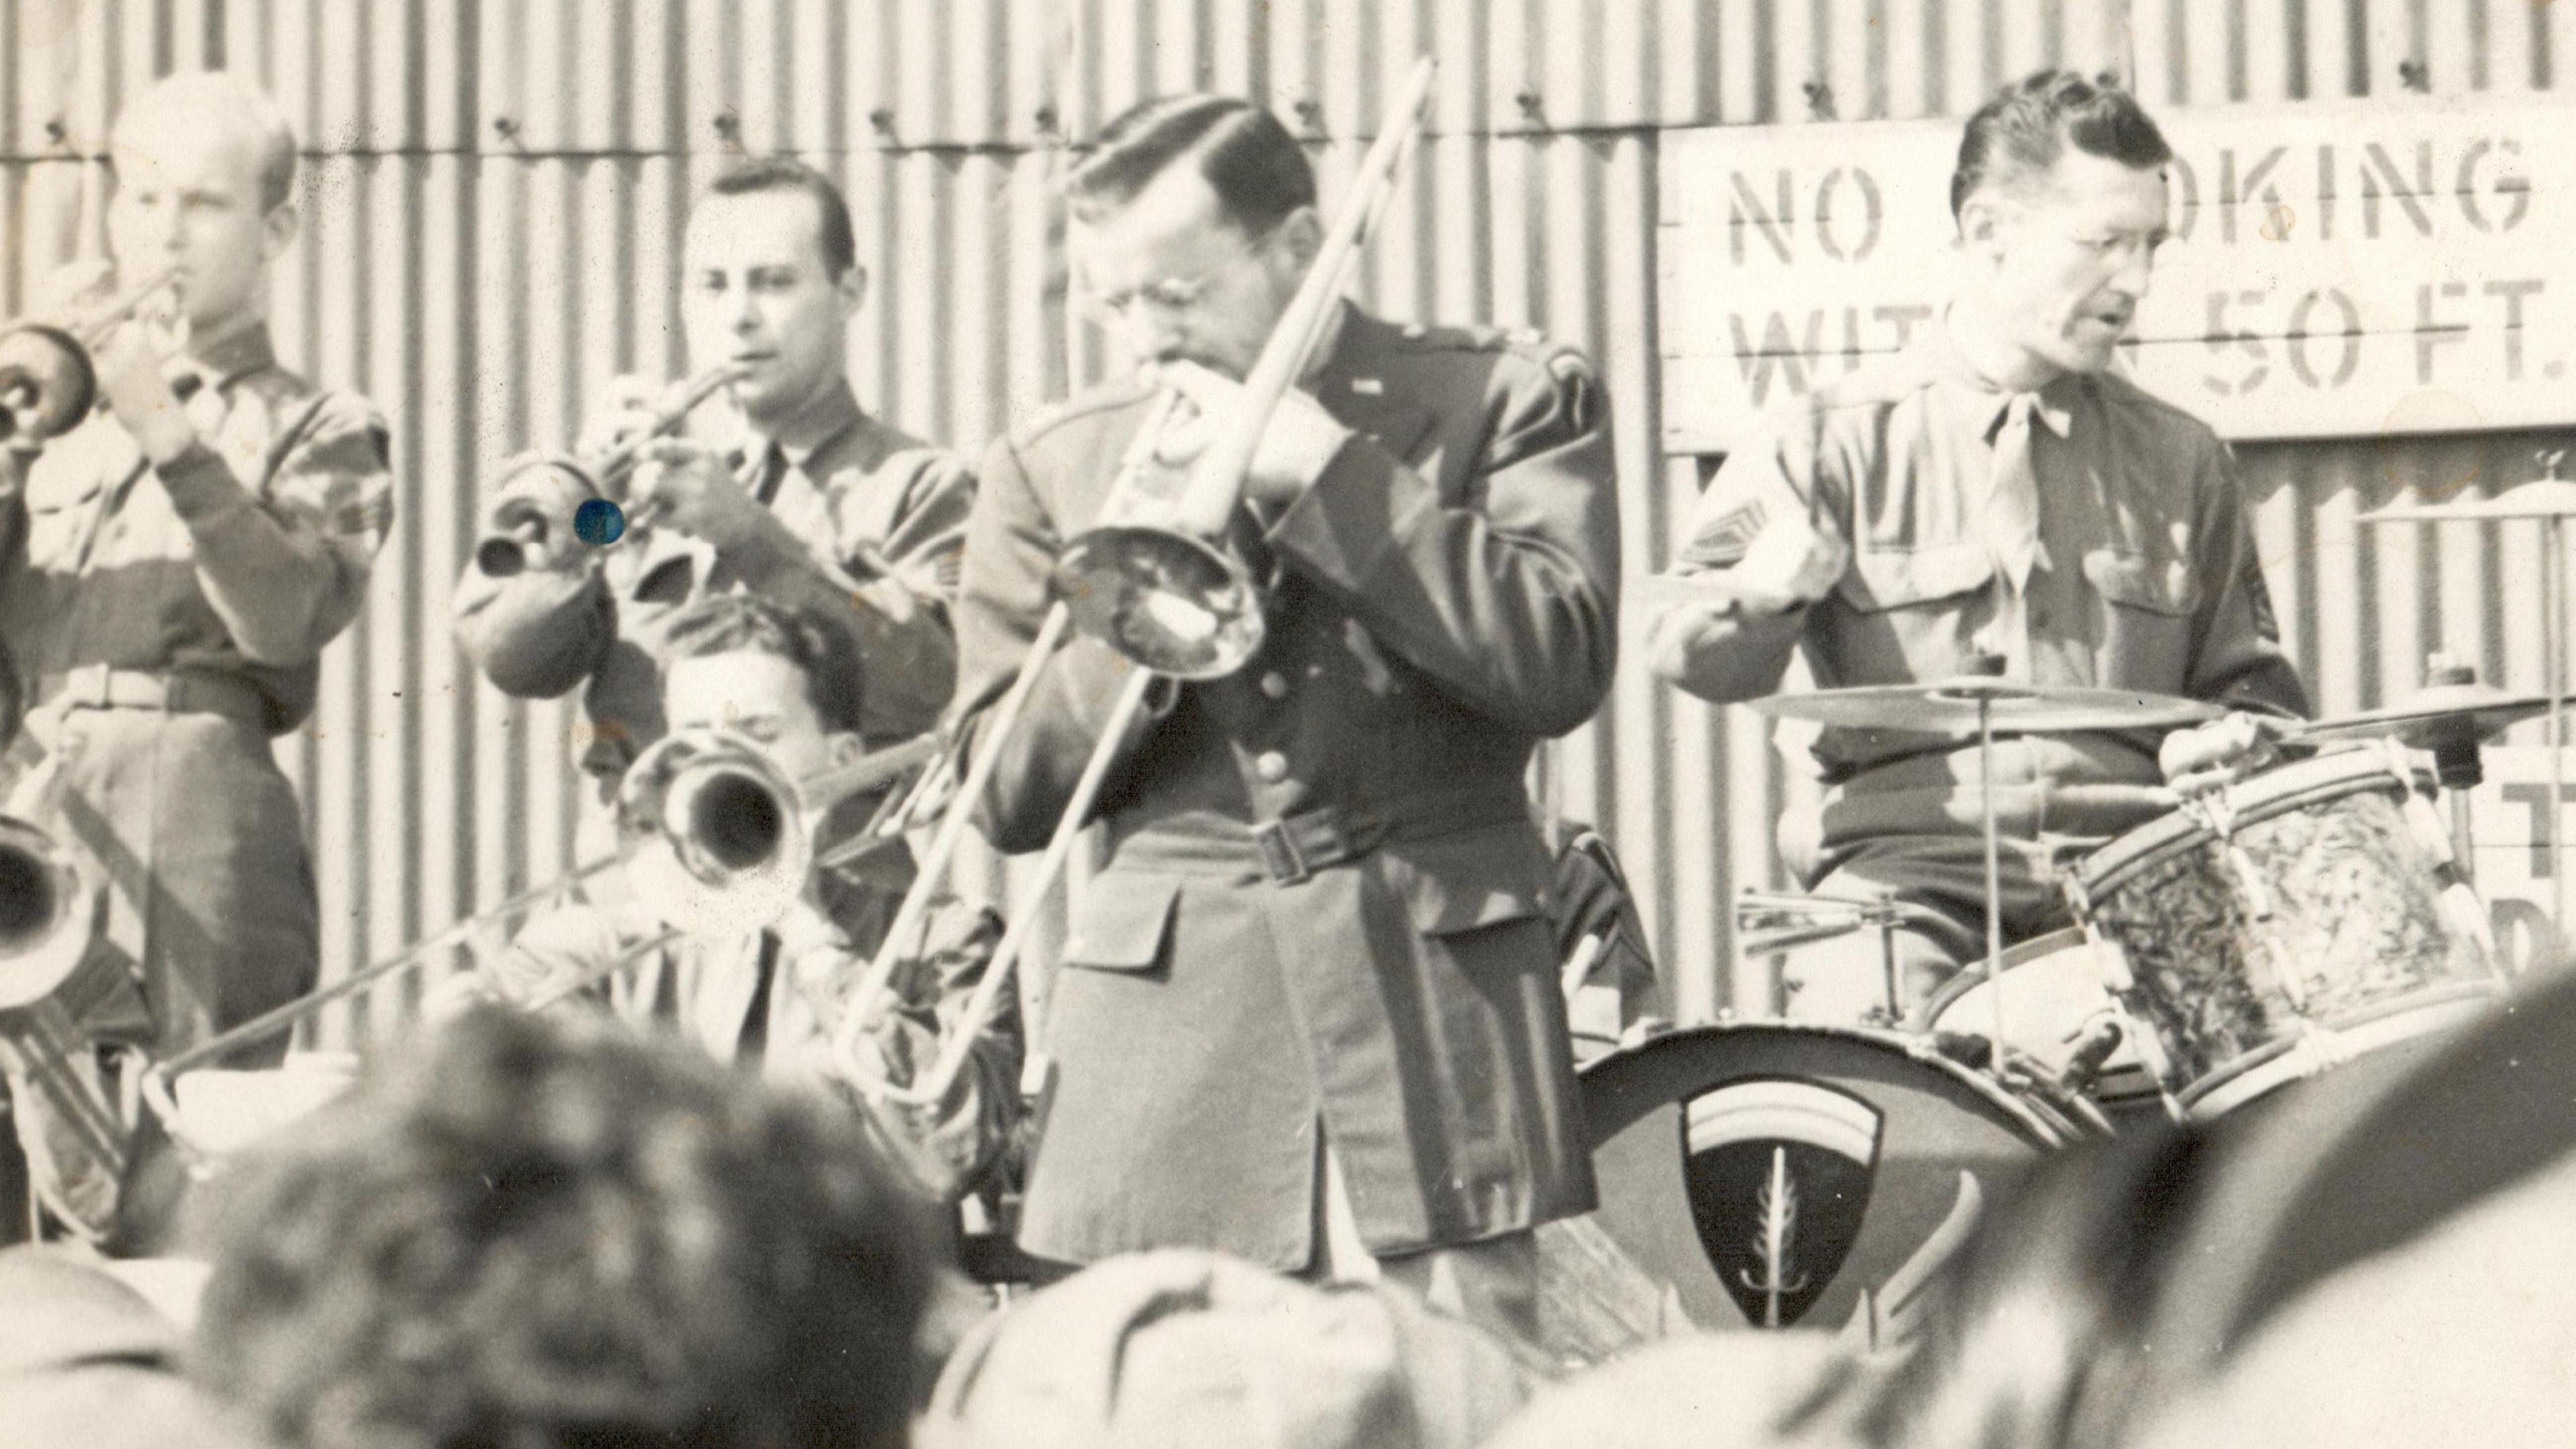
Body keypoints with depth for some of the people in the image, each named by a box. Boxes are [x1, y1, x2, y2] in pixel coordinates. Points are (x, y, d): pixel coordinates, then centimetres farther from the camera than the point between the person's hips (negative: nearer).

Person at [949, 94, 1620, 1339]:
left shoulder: (1501, 397, 8)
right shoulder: (1053, 467, 16)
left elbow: (1558, 665, -8)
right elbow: (1006, 795, 12)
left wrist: (1320, 470, -8)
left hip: (1432, 1005, -2)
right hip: (1164, 1034, 2)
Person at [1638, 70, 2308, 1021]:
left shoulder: (2177, 461, 15)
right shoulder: (1839, 441, 6)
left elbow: (2249, 682, 22)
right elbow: (1684, 648, 0)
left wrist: (2232, 742, -1)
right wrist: (1760, 596, -23)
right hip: (1900, 862, -3)